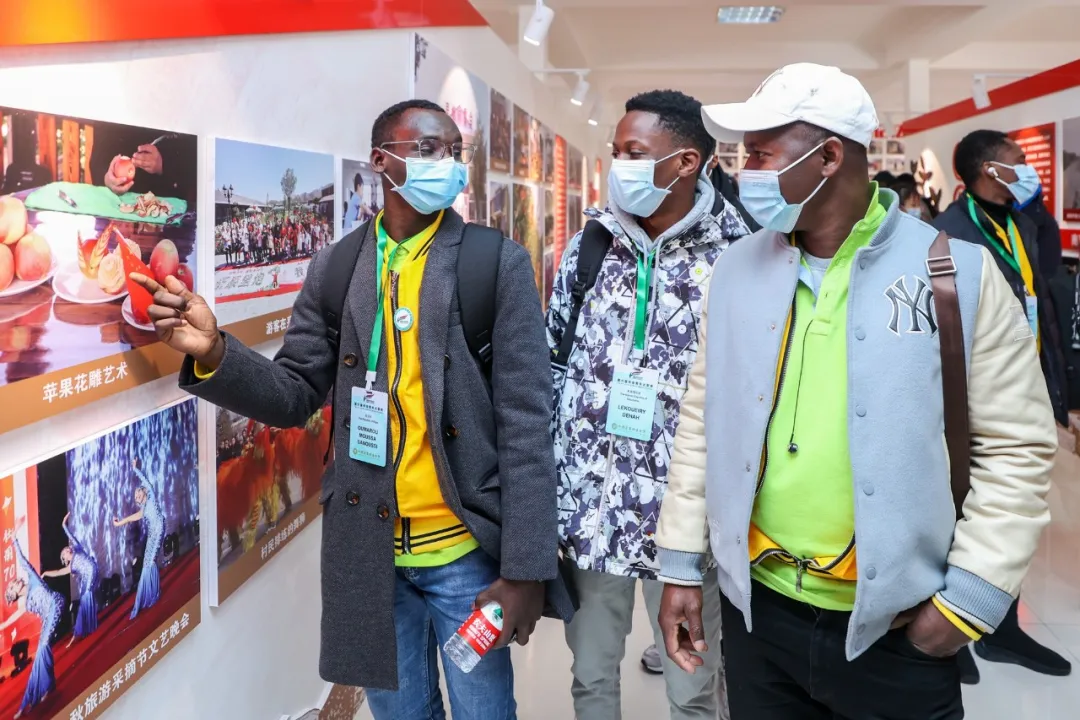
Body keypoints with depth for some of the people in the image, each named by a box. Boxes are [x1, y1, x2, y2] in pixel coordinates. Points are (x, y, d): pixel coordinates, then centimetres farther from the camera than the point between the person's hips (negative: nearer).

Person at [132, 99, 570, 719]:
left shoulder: (500, 263, -6)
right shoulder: (334, 269, 3)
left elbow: (526, 423, -9)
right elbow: (295, 396, 5)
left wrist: (525, 570, -12)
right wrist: (214, 351, -15)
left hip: (466, 549, -2)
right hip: (370, 550, 3)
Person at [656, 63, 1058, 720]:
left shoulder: (958, 271, -9)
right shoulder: (738, 269, 1)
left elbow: (1017, 448, -6)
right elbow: (704, 423, 6)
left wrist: (969, 600, -10)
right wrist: (681, 566, 6)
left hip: (897, 629, -3)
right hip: (757, 607, 3)